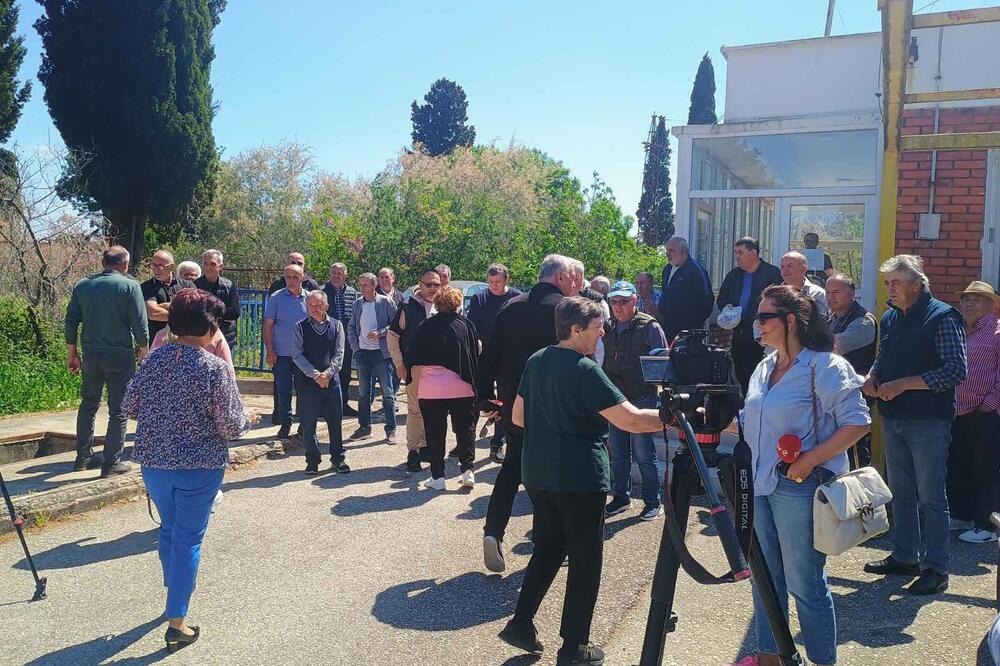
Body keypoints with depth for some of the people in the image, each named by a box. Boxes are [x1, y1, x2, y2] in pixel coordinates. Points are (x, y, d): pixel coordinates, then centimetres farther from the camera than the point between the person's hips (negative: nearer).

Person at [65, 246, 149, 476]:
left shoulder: (82, 286, 6)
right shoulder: (130, 286, -8)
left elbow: (71, 322, 8)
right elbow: (140, 325, -11)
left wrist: (72, 353, 17)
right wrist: (144, 352, 3)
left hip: (91, 354, 5)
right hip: (120, 355, -5)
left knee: (88, 405, 20)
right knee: (118, 411, 3)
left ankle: (83, 457, 27)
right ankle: (112, 463, 4)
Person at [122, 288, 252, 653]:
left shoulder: (154, 358, -3)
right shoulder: (215, 367, -17)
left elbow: (129, 406, 4)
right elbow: (232, 426, -16)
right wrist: (246, 419, 6)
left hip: (153, 462, 5)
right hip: (199, 466, -5)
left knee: (169, 528, 25)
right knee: (188, 539, 6)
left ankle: (175, 590, 46)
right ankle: (176, 622, 11)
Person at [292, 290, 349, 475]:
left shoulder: (336, 326, 5)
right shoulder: (300, 327, 1)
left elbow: (339, 353, 2)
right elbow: (297, 355, -4)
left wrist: (328, 373, -12)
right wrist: (315, 375, -13)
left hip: (331, 380, 1)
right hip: (307, 381, -1)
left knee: (335, 421, 6)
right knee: (308, 423, 4)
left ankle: (337, 459, 19)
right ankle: (312, 461, 17)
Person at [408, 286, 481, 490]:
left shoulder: (425, 327, 0)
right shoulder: (466, 325, 1)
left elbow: (415, 364, 1)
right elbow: (477, 354, 6)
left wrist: (418, 375, 19)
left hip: (431, 389, 0)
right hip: (462, 388, 0)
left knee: (435, 433, 8)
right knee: (465, 428, 15)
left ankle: (437, 477, 11)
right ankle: (467, 469, 7)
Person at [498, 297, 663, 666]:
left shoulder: (536, 361, 5)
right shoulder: (585, 371, -17)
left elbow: (518, 417, 12)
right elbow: (631, 420, -20)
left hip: (538, 475, 7)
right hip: (579, 479, -7)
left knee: (547, 549, 21)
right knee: (585, 561, 7)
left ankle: (521, 623, 22)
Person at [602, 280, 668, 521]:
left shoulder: (649, 326, -6)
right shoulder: (608, 328, 9)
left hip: (641, 399, -5)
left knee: (643, 454, 0)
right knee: (618, 453, 13)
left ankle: (653, 502, 14)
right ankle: (621, 497, 27)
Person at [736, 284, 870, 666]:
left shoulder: (826, 366, -11)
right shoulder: (764, 369, 13)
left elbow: (857, 422, -16)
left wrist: (808, 461, -21)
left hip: (801, 486, -8)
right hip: (761, 484, 8)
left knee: (804, 583, 2)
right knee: (765, 577, 16)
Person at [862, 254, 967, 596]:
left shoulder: (942, 317, -11)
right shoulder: (889, 318, 11)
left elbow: (955, 371, -18)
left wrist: (903, 384, -21)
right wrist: (872, 377, 1)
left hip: (928, 422, -7)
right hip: (893, 419, 7)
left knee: (930, 497, 0)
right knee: (900, 492, 15)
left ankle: (936, 569, 10)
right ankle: (904, 556, 28)